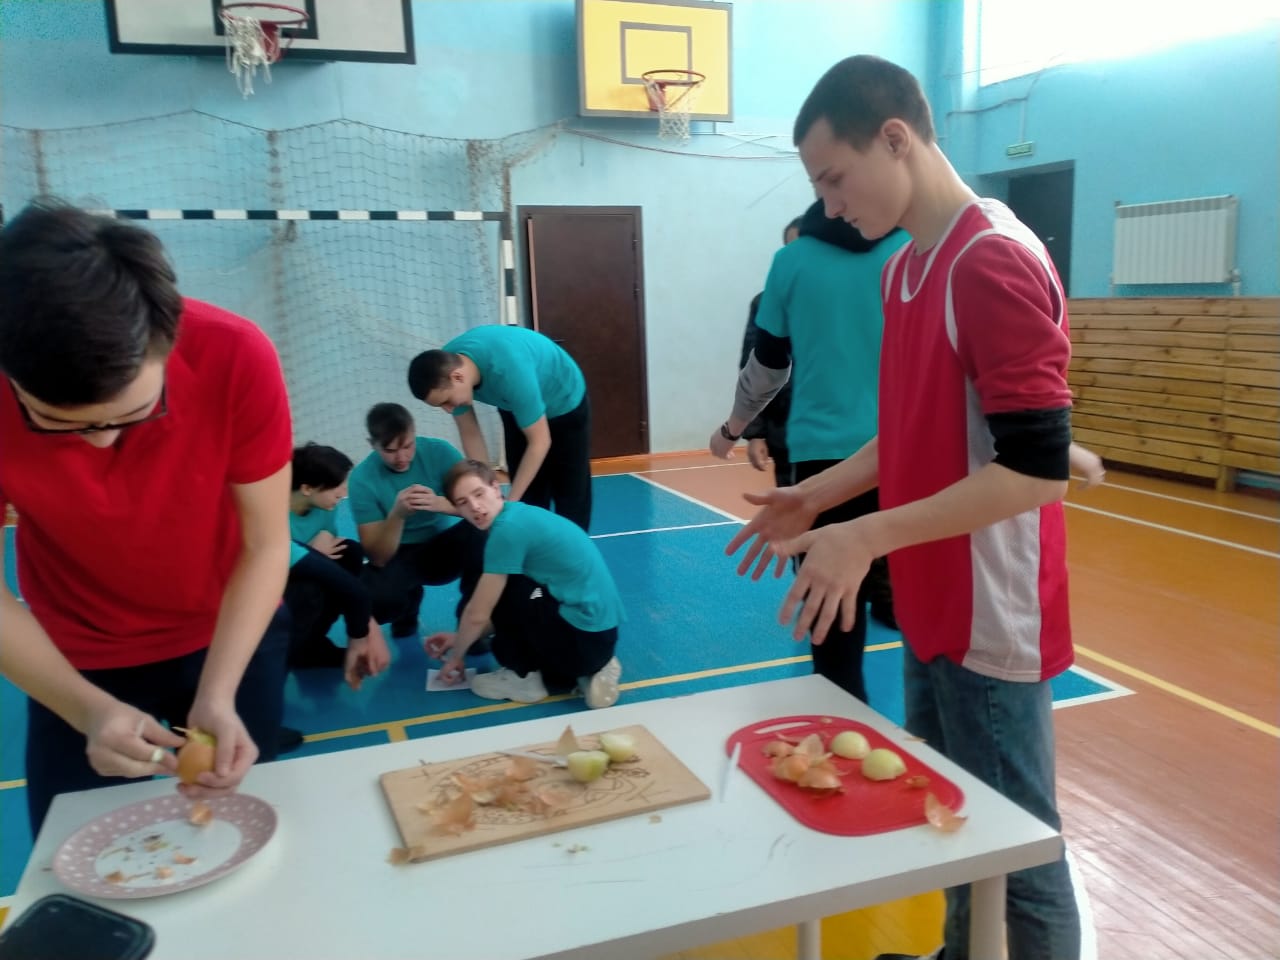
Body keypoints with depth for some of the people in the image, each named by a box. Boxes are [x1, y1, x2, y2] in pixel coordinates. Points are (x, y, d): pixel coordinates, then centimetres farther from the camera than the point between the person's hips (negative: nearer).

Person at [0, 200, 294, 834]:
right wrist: (88, 710, -31)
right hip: (79, 662, 1)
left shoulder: (235, 358, -30)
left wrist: (218, 697, -29)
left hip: (234, 636, 0)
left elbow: (265, 546, -20)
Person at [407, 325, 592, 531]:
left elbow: (539, 442, -33)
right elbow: (470, 435, -13)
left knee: (570, 496, -2)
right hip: (519, 407, 5)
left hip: (565, 405, -5)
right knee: (529, 500, 7)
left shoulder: (509, 371, -43)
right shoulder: (446, 366, -24)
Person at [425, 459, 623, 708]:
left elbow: (477, 615, -8)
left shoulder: (508, 529, -16)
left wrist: (455, 656, 9)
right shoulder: (519, 514, 12)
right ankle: (587, 672, 11)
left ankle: (525, 678, 6)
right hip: (600, 634, 10)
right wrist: (459, 638, 22)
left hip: (582, 638, -10)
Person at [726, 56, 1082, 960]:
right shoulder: (905, 270, 8)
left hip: (993, 622, -8)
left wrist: (866, 537, -25)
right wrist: (817, 494, 8)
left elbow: (1038, 467, -24)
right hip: (932, 610, 9)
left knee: (1019, 852, 9)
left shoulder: (998, 265, -20)